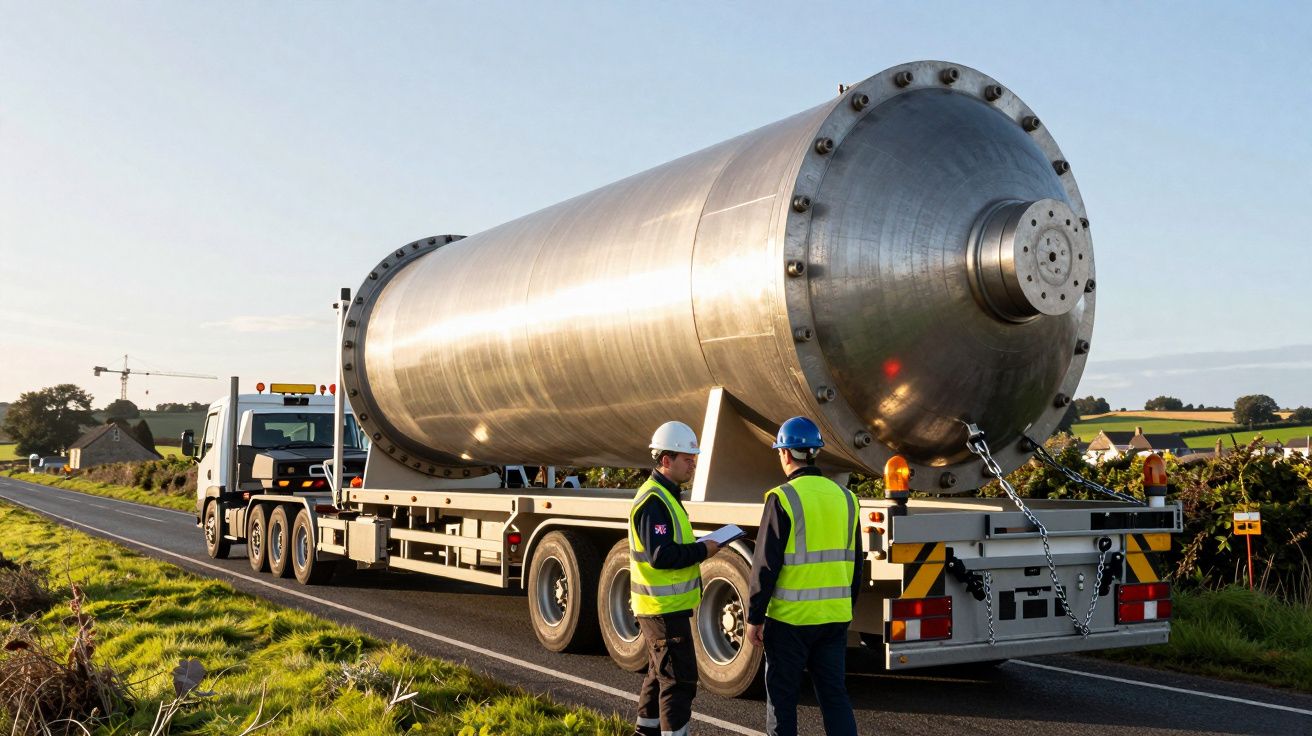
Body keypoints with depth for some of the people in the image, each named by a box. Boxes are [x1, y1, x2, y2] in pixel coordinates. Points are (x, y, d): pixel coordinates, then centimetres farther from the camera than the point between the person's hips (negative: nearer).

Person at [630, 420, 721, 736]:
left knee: (661, 674, 20)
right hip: (664, 608, -11)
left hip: (663, 606, 11)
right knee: (680, 678, -8)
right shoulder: (654, 501, -20)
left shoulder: (665, 495, 14)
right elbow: (661, 556, -27)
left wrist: (698, 546, 7)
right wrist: (703, 550, -17)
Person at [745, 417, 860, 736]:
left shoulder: (782, 498, -13)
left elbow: (765, 565, -13)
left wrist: (754, 618, -6)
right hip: (834, 616, 5)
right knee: (834, 695, 12)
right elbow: (854, 564, 12)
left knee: (782, 696, 9)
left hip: (790, 617, -5)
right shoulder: (844, 497, 5)